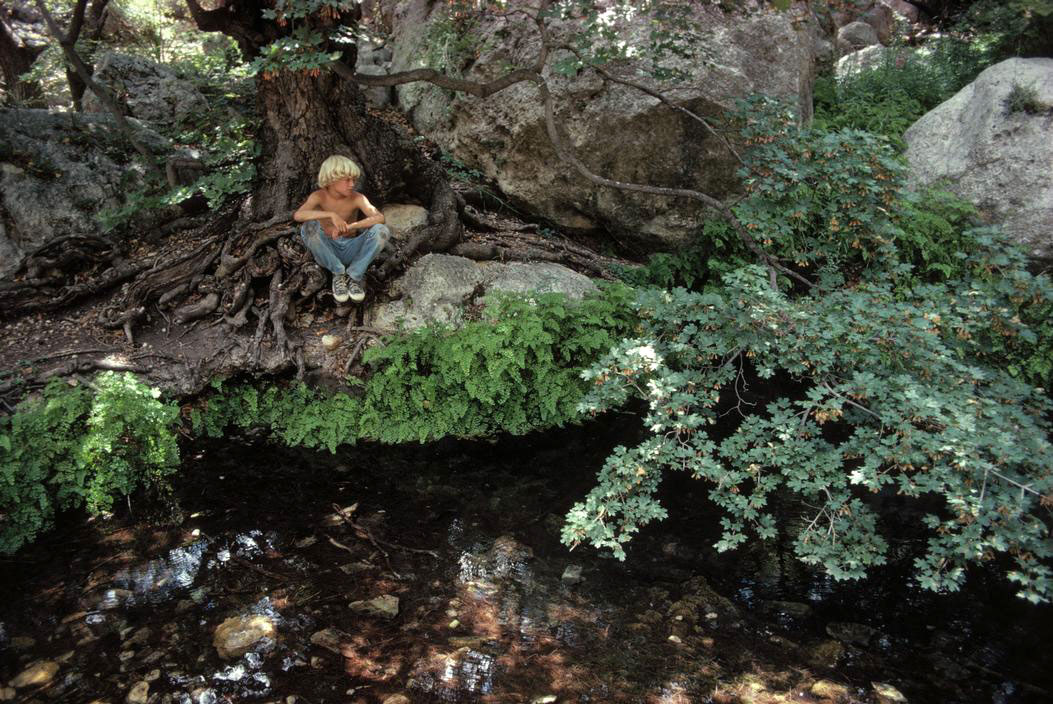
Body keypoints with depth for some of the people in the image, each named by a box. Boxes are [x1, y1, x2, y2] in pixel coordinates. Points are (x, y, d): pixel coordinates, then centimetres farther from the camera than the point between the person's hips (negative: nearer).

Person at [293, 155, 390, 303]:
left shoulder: (357, 198, -10)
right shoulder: (319, 196, -12)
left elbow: (379, 218, -26)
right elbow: (298, 215, -31)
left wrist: (349, 227, -40)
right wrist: (331, 215, -44)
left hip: (350, 250, 1)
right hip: (327, 251, -1)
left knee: (382, 231, -24)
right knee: (309, 227, -31)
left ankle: (354, 275, -10)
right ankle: (338, 273, -15)